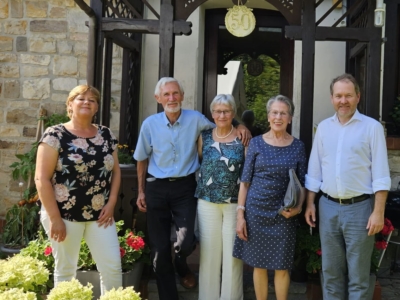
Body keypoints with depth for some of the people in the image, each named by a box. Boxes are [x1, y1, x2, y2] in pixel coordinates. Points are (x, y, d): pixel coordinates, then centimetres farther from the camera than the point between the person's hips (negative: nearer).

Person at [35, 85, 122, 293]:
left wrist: (111, 203, -1)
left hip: (99, 215, 4)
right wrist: (54, 218, -14)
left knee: (113, 267, 4)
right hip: (65, 215, -4)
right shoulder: (55, 135, -9)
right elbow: (42, 179, -12)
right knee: (65, 270, 10)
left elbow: (115, 171, 12)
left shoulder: (106, 135, 7)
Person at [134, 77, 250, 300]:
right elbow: (142, 159, 8)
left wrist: (241, 127, -10)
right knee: (159, 248, 5)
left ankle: (181, 265, 25)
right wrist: (141, 191, 8)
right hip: (157, 188, 1)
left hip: (185, 187, -1)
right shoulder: (150, 124, -3)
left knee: (186, 240, -15)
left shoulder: (195, 119, -5)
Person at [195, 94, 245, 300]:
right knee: (209, 253, 9)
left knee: (232, 253, 6)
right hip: (207, 202, 2)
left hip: (235, 203, -2)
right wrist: (204, 181, 7)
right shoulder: (204, 136, 4)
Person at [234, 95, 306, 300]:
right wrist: (240, 214, -5)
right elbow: (245, 181, 0)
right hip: (256, 211, 0)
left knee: (282, 267, 7)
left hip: (284, 214, 0)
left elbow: (302, 183, 6)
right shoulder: (256, 143, 0)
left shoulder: (297, 146, 3)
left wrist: (298, 207, -12)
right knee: (259, 265, 9)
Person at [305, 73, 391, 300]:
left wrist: (378, 212, -13)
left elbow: (380, 174, -7)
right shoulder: (324, 127, 8)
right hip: (328, 207, 4)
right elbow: (314, 170, 12)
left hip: (360, 207, -4)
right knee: (331, 271, 14)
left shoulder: (372, 127, -4)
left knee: (358, 275, 5)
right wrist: (310, 204, 8)